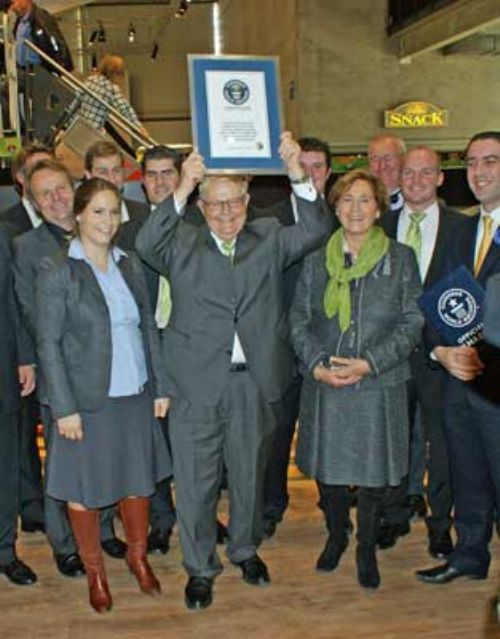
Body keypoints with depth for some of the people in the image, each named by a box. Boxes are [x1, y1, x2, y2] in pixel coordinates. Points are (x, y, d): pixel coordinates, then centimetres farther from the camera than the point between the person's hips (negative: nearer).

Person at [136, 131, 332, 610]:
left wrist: (298, 175, -19)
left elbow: (315, 231, -6)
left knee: (249, 475, 19)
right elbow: (146, 245, -17)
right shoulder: (182, 244, 1)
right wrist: (181, 191, -27)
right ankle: (200, 568, 26)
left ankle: (245, 549, 42)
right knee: (196, 481, 7)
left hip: (254, 382, 2)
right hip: (198, 383, -2)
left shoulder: (268, 239, 7)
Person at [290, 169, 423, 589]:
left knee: (372, 473, 7)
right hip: (324, 385, 2)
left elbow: (412, 322, -4)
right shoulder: (317, 261, 6)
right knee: (328, 468, 12)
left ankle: (367, 549, 29)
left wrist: (369, 363, -14)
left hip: (379, 386, -1)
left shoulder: (400, 259, 0)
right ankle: (336, 536, 37)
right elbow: (299, 319, 5)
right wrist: (317, 364, -11)